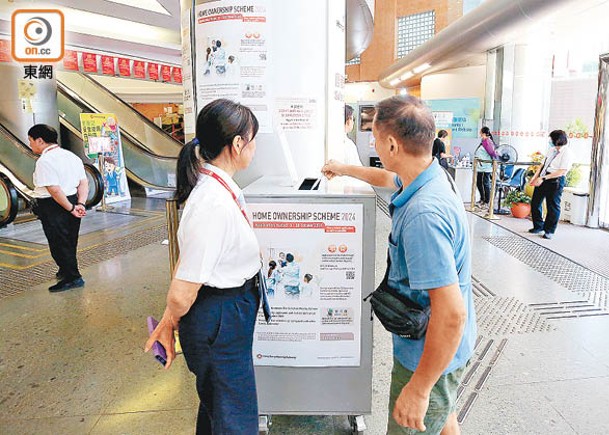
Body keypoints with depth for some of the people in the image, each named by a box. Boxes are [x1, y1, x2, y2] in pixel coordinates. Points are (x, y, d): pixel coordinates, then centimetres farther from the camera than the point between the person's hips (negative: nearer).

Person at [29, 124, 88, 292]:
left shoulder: (45, 161, -17)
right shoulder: (71, 156, 8)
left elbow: (54, 190, -24)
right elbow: (84, 183, 4)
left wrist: (71, 208, -17)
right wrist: (80, 204, -3)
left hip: (53, 207, -8)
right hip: (72, 200, 8)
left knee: (58, 242, 4)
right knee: (69, 241, 21)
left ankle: (73, 278, 11)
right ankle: (66, 270, 40)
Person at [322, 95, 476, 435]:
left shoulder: (422, 214, -35)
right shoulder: (433, 174, -4)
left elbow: (451, 314, -35)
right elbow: (389, 177, 22)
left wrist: (419, 388, -26)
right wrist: (345, 170, 34)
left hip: (432, 355, -9)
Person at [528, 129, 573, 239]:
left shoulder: (566, 153, -12)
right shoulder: (551, 150, 13)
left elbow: (561, 172, -18)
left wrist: (543, 178, -22)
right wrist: (535, 176, 3)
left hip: (555, 181, -8)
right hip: (542, 179, 8)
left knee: (552, 206, 2)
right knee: (535, 203, 11)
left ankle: (549, 231, 15)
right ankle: (538, 226, 27)